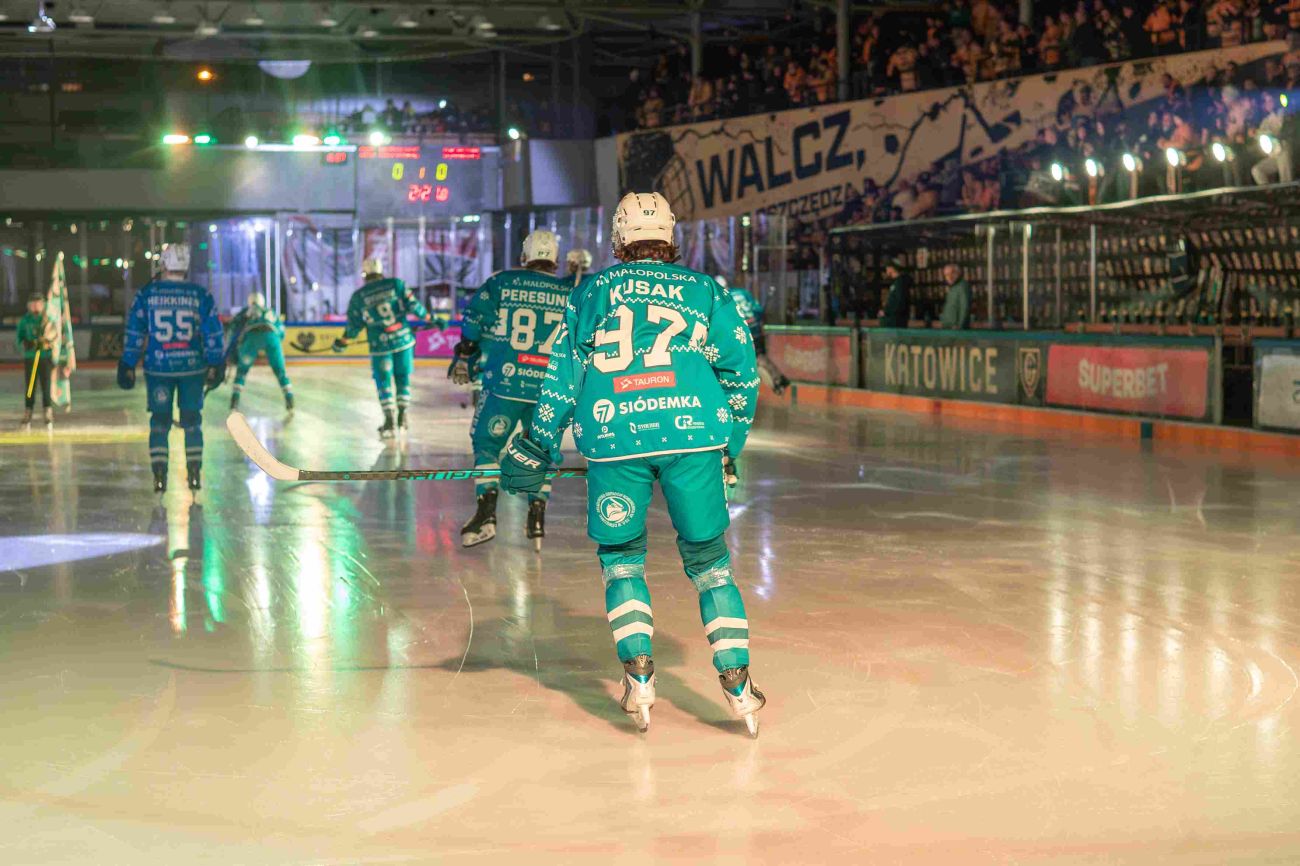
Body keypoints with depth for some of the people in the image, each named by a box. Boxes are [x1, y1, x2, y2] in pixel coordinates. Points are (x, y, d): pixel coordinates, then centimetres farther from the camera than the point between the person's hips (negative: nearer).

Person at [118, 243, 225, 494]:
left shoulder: (146, 294, -2)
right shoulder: (201, 295, -2)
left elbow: (134, 333, 0)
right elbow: (213, 334, -1)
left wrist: (127, 366, 6)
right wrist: (215, 366, 7)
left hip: (158, 368, 0)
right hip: (193, 367, 0)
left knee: (159, 421, 8)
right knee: (192, 420, 11)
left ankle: (159, 476, 3)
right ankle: (194, 475, 10)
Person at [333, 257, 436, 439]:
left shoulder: (358, 297, -1)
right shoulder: (395, 284, -1)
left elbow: (354, 325, 3)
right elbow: (412, 304, -6)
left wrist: (343, 342, 18)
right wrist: (429, 318, 5)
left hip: (380, 344, -1)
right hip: (404, 339, 1)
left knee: (383, 380, 6)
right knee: (403, 377, 15)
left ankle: (390, 421, -1)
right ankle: (402, 416, 14)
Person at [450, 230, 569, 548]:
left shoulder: (502, 282, 4)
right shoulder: (572, 293, 9)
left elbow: (474, 323, 3)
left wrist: (463, 359, 16)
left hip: (505, 382, -2)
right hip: (553, 390, 2)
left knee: (487, 442, 11)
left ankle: (486, 513, -2)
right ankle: (537, 516, 7)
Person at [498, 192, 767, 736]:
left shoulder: (589, 293, 18)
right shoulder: (704, 289, 18)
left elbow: (563, 378, 15)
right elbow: (740, 367, 14)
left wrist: (540, 447, 22)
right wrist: (732, 440, 25)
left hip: (613, 436, 0)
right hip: (692, 431, 0)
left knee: (620, 557, 17)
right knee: (708, 558, 11)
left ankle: (638, 674, 4)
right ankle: (737, 684, 5)